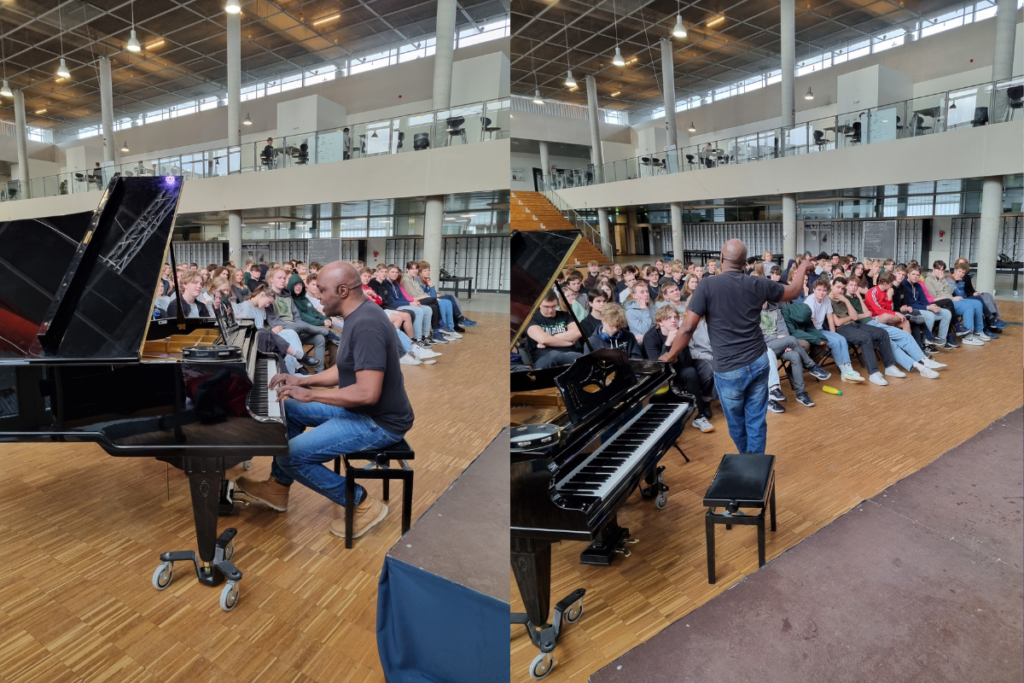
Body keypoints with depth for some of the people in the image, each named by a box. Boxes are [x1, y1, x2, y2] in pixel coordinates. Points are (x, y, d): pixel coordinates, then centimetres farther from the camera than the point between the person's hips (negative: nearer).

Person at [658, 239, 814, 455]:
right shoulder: (758, 284, 0)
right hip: (758, 363, 3)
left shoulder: (707, 287, -12)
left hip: (729, 369, -3)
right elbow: (793, 292, 18)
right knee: (756, 420, 12)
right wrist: (804, 266, 37)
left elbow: (688, 328, -15)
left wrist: (670, 356, 0)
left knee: (736, 422, 18)